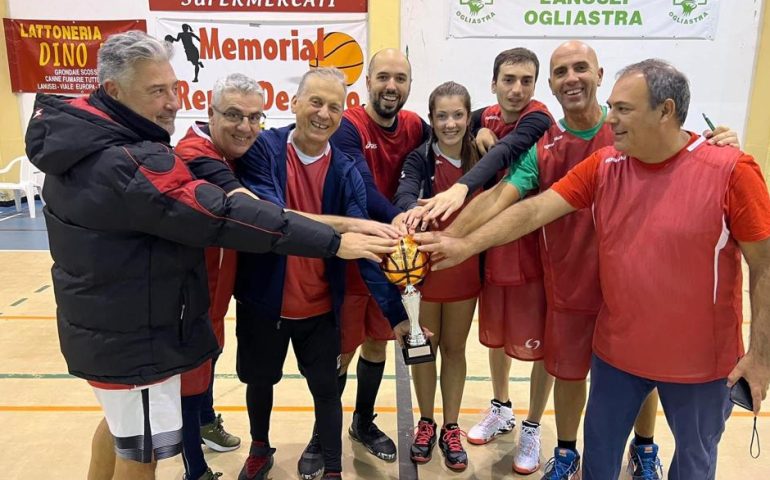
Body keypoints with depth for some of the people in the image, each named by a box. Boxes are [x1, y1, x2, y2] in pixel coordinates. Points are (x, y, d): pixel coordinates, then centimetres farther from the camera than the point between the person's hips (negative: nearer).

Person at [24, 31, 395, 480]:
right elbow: (227, 216, -35)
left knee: (121, 424, 29)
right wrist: (333, 241, -32)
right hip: (134, 338, -10)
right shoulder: (129, 164, -30)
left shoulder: (78, 137, 1)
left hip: (107, 325, 10)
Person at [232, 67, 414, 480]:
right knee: (259, 380, 21)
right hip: (262, 300, 0)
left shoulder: (345, 172, -7)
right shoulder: (261, 149, -12)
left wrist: (396, 313, -21)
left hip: (320, 308, 1)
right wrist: (347, 224, -37)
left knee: (326, 389, 13)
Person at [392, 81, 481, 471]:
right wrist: (413, 208, -51)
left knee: (454, 349, 15)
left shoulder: (481, 158, -1)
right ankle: (426, 422, 33)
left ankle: (450, 428, 30)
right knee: (424, 348, 13)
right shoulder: (420, 158, -10)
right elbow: (404, 192, -32)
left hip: (465, 268, 2)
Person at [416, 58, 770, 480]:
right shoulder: (603, 167, -7)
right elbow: (535, 209, -12)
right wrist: (467, 245, -22)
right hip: (616, 350, 3)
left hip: (700, 360, -2)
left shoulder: (730, 171, -17)